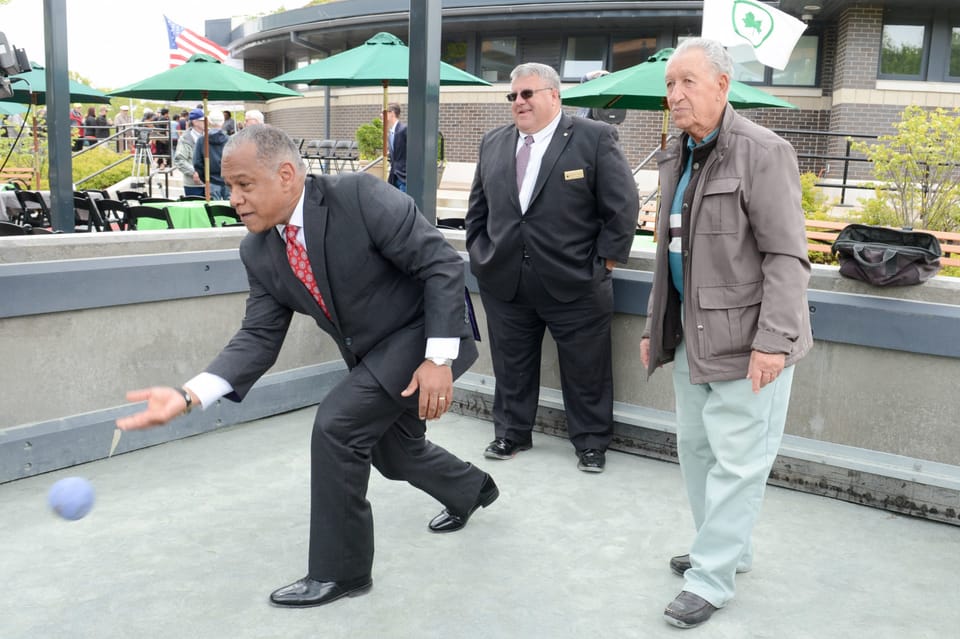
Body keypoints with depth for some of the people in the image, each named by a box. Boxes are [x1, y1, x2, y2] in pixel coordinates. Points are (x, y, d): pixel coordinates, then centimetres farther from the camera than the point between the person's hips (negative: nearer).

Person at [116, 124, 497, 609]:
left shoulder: (361, 197, -28)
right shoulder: (258, 251, -8)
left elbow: (442, 264, -25)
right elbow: (259, 336, -9)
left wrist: (438, 358, -30)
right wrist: (190, 395, -23)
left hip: (421, 334, -8)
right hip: (369, 354, 8)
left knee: (336, 423, -21)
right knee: (395, 454, 21)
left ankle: (340, 570, -1)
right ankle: (471, 490, 55)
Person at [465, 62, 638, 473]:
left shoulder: (595, 138, -6)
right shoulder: (493, 143, 10)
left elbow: (623, 205, -6)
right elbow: (478, 206, 19)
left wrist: (604, 261, -8)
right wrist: (479, 252, 11)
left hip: (575, 284, -4)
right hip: (504, 281, 4)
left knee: (585, 368, 8)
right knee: (511, 365, 14)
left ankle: (591, 441, 24)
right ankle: (511, 432, 32)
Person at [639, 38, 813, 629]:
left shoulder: (763, 153, -13)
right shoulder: (677, 159, 12)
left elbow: (786, 255, -17)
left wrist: (773, 342, -22)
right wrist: (656, 327, 18)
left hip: (746, 338, -8)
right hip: (692, 335, 9)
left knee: (736, 459, 0)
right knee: (697, 446, 17)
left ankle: (712, 577, 12)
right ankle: (728, 548, 35)